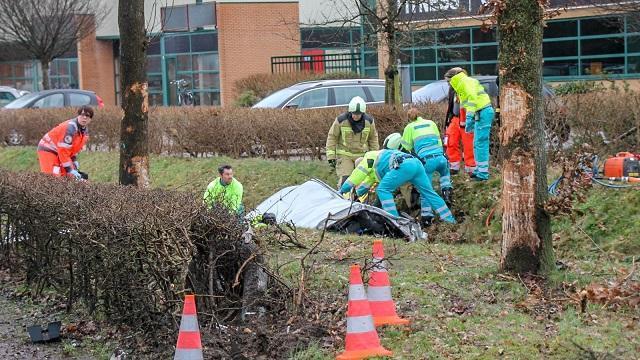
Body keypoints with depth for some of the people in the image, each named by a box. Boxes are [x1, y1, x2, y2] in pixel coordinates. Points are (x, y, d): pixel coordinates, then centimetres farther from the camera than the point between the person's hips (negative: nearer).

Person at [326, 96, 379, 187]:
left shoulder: (369, 121, -5)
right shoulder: (341, 120, -13)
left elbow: (373, 138, 10)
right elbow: (332, 137, -3)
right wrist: (331, 156, -6)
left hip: (362, 155, 2)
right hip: (345, 155, -2)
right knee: (344, 180, -14)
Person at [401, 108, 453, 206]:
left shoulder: (409, 127, 14)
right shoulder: (431, 123, 24)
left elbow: (406, 147, 11)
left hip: (426, 160, -4)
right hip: (440, 157, 4)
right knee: (445, 174, 34)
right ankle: (447, 192, 16)